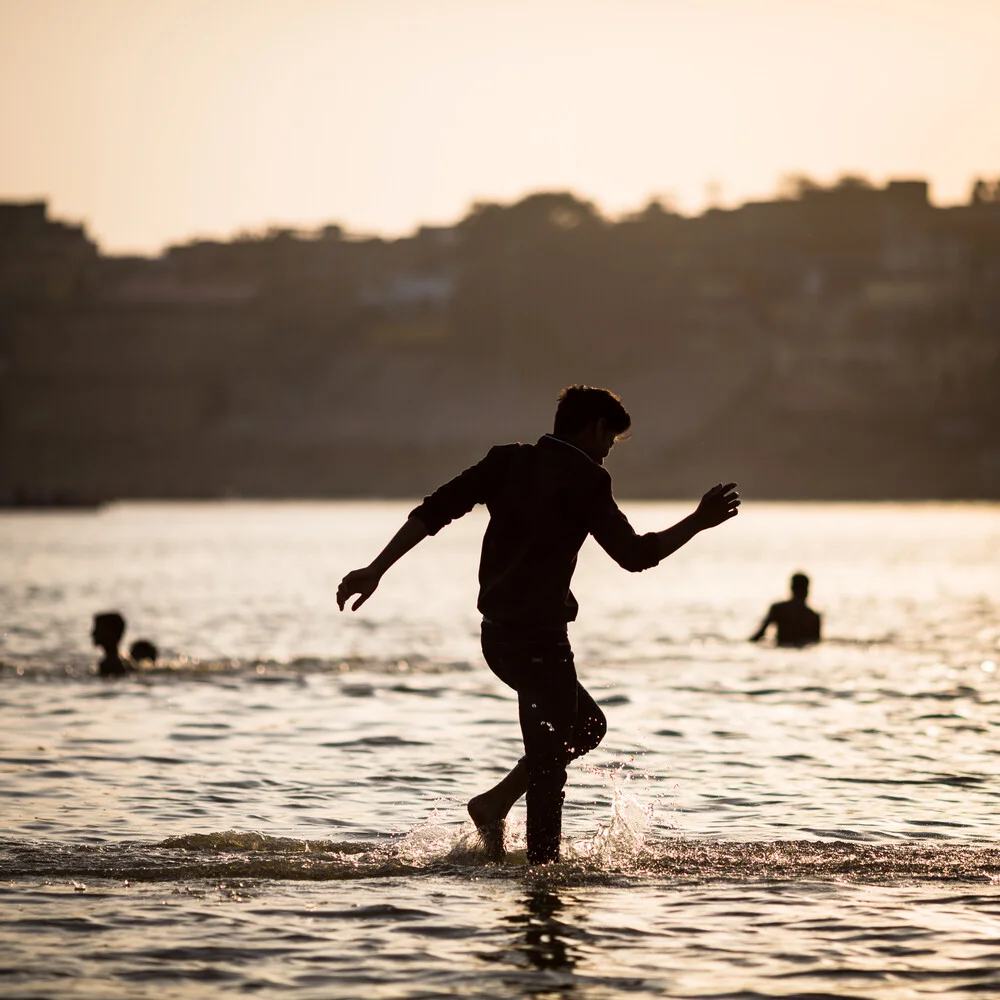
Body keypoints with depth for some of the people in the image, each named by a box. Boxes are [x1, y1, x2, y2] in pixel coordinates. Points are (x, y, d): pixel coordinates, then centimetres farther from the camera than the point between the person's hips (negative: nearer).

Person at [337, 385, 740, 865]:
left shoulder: (508, 461, 8)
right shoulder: (584, 481, -10)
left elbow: (433, 511, 1)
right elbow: (635, 555, -11)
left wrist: (376, 570, 0)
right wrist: (700, 521, 0)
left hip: (499, 635, 8)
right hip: (539, 640, -8)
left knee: (587, 724, 22)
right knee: (548, 764, -1)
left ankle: (495, 802, 16)